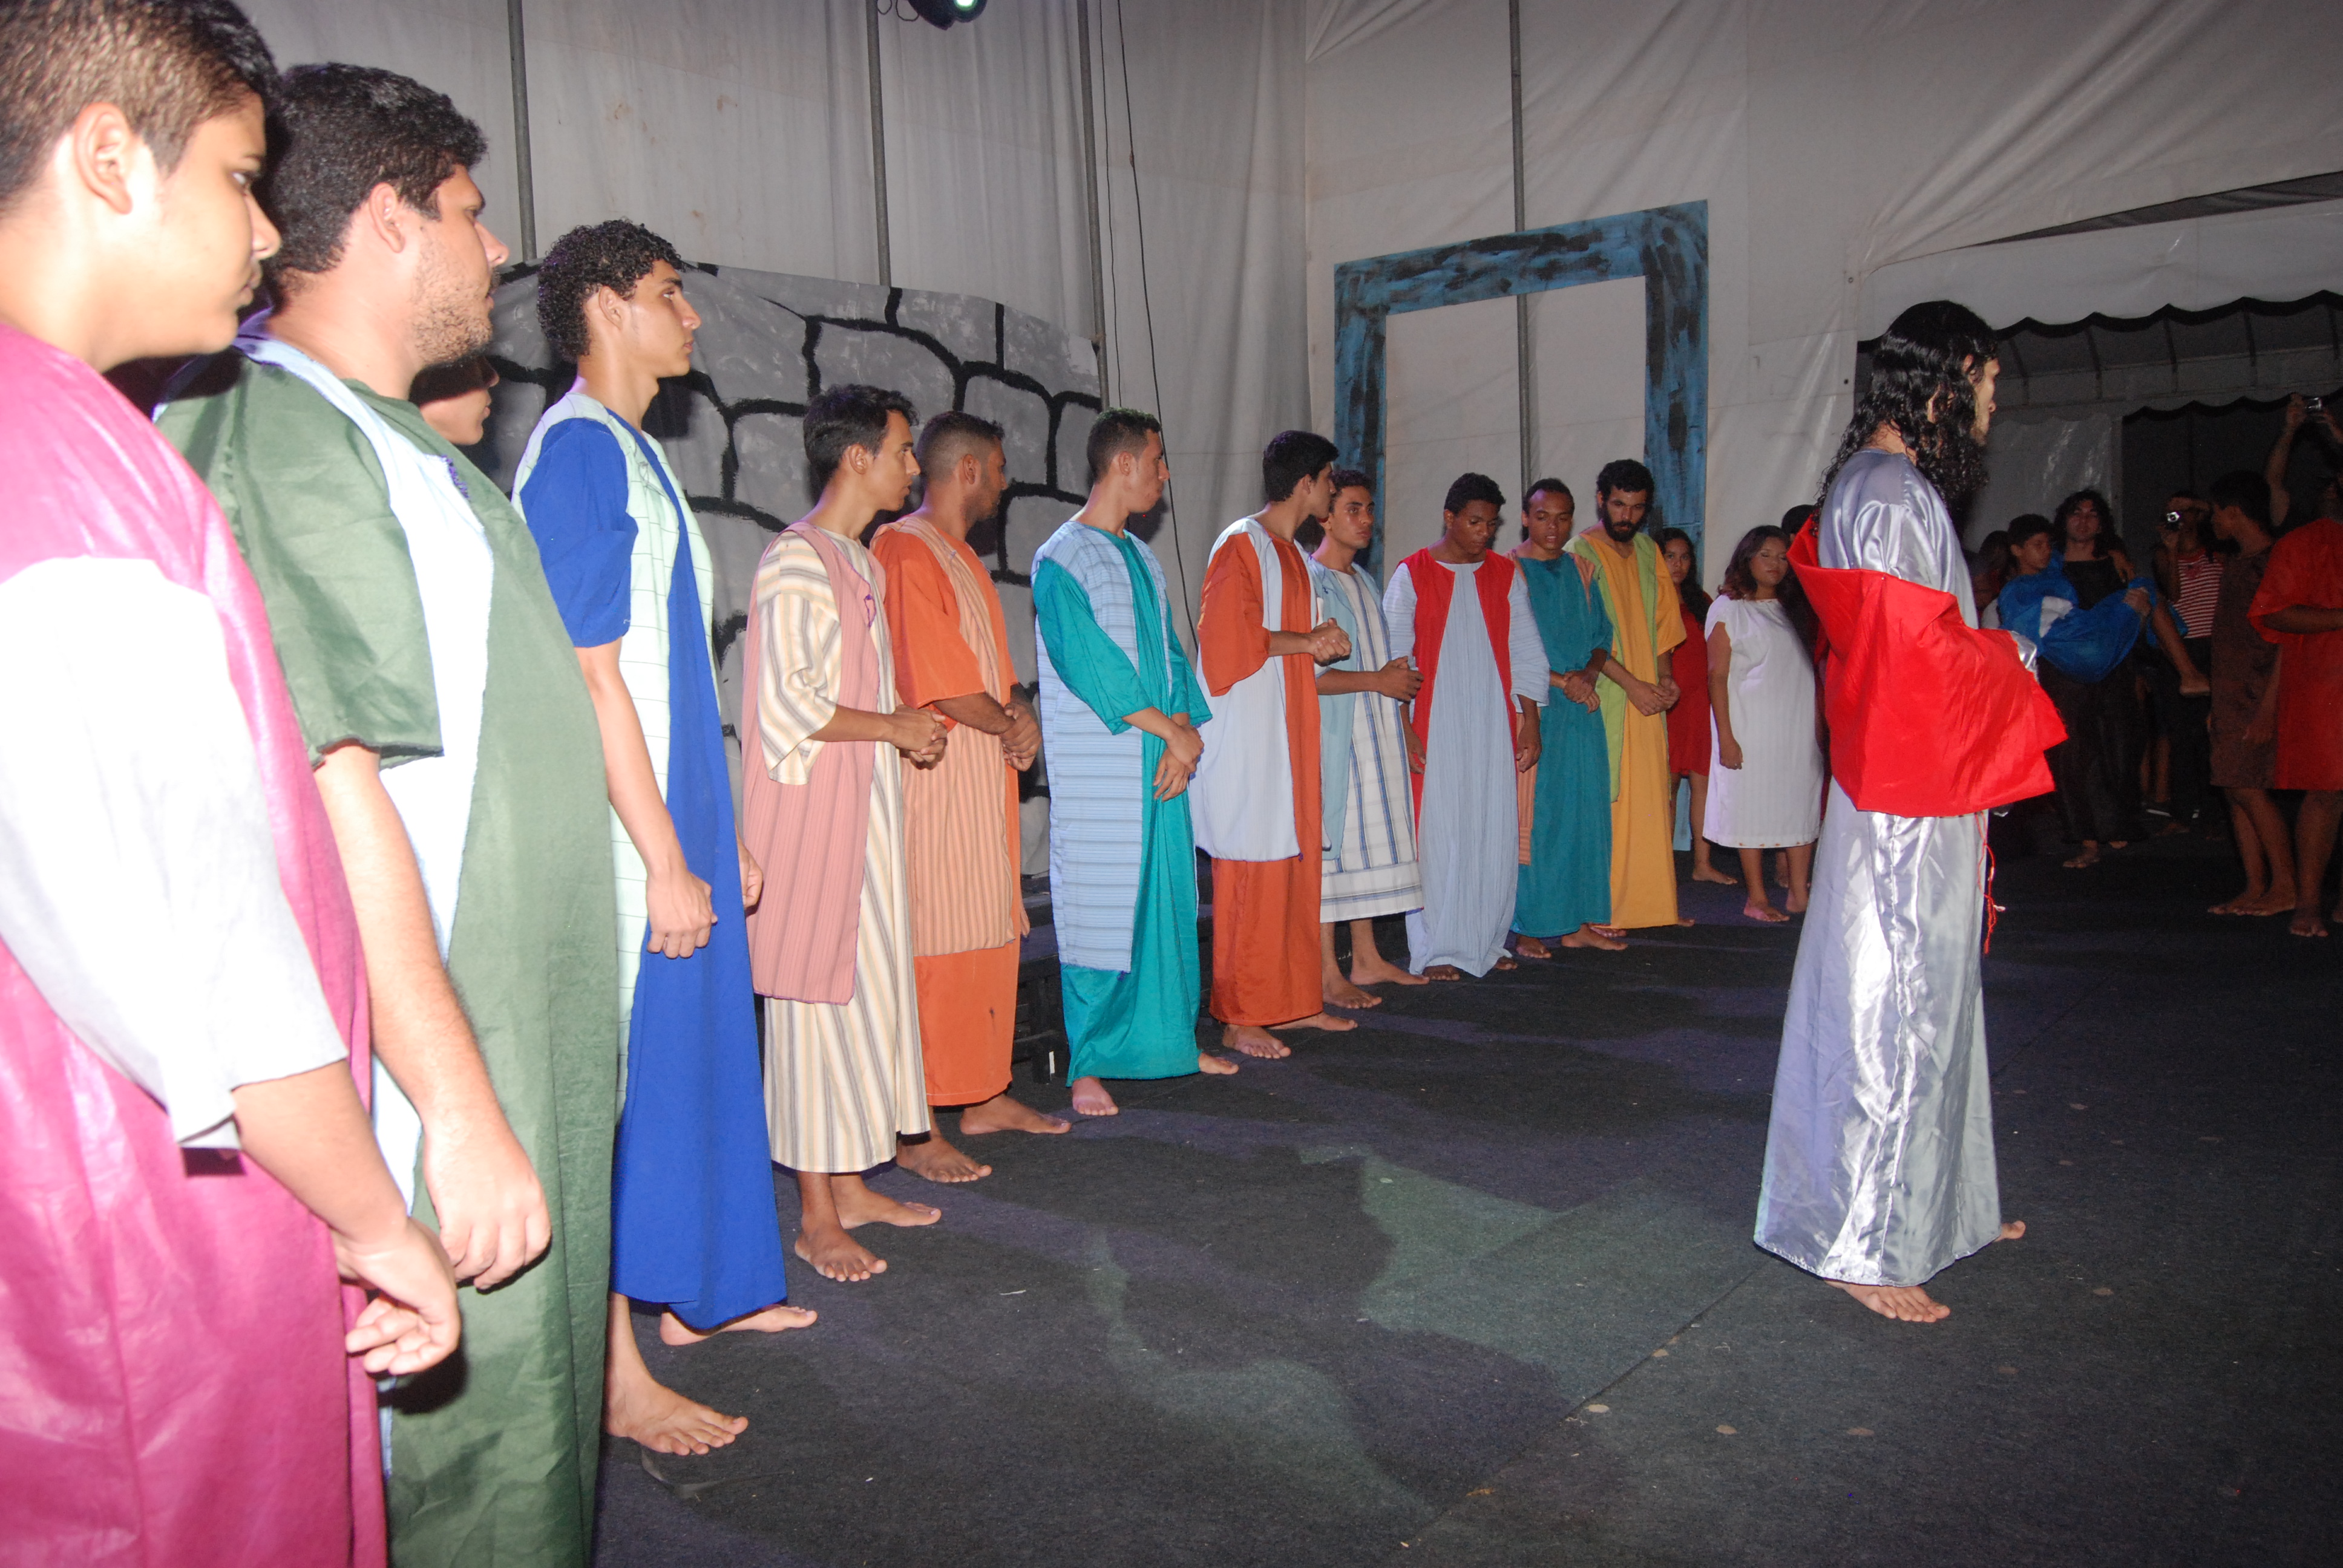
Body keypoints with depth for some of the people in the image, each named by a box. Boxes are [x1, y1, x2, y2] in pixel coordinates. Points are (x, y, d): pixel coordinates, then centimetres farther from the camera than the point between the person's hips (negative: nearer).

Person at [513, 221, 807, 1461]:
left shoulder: (635, 451, 16)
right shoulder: (578, 450, -14)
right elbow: (589, 677, -20)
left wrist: (720, 839, 19)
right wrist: (667, 862, -20)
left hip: (678, 820, 10)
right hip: (628, 842, -10)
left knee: (692, 1050, 17)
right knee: (624, 1073, -2)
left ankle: (688, 1292, 33)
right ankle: (616, 1371, 10)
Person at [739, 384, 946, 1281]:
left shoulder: (862, 562, 17)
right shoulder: (796, 561, -13)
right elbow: (790, 704, -20)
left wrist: (907, 730, 9)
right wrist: (896, 726, -11)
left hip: (868, 808, 9)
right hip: (812, 811, -9)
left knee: (870, 988, 12)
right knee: (817, 998, -4)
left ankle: (850, 1185, 23)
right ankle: (817, 1216, 5)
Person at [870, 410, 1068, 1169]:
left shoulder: (961, 556, 20)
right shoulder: (906, 552, -13)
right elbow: (939, 686, -19)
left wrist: (1020, 723, 0)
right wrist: (1014, 726, -3)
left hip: (986, 779, 10)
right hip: (934, 781, -10)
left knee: (992, 937, 13)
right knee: (933, 949, -8)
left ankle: (985, 1095, 24)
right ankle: (916, 1130, -2)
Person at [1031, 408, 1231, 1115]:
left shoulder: (1142, 559, 17)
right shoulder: (1062, 559, -8)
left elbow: (1169, 654, 14)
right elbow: (1088, 663, -16)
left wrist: (1184, 731, -3)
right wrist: (1171, 729, -13)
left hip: (1160, 764, 7)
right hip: (1096, 771, -7)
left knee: (1167, 898, 11)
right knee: (1098, 906, -3)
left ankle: (1171, 1040, 24)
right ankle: (1088, 1067, 5)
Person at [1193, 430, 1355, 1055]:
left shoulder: (1290, 552, 19)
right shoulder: (1241, 545, -9)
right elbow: (1228, 635, -19)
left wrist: (1320, 645, 6)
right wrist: (1306, 642, -12)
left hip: (1289, 734, 9)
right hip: (1247, 737, -9)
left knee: (1295, 867, 10)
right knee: (1251, 873, -7)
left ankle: (1293, 1001, 19)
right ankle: (1239, 1018, -1)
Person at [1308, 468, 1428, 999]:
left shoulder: (1366, 581, 17)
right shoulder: (1307, 581, -11)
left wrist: (1401, 681, 9)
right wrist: (1377, 681, -17)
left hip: (1375, 735, 8)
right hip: (1330, 735, -8)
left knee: (1370, 842, 11)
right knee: (1330, 842, -6)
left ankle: (1366, 958, 19)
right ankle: (1327, 972, 0)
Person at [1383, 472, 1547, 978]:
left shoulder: (1506, 575, 10)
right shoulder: (1412, 575, 0)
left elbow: (1526, 652, 10)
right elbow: (1394, 658, -3)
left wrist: (1530, 721, 3)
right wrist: (1405, 729, -10)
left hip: (1495, 727, 3)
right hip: (1434, 727, -3)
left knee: (1495, 832, 4)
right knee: (1437, 832, -3)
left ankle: (1486, 942, 15)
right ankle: (1435, 950, 4)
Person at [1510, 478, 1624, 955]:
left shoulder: (1581, 571, 14)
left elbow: (1601, 638, 14)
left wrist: (1587, 674, -7)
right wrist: (1560, 680, -14)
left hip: (1581, 709, 5)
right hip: (1532, 709, -5)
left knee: (1584, 813, 6)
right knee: (1533, 816, -4)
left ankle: (1578, 923, 13)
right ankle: (1529, 928, 2)